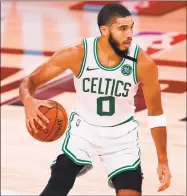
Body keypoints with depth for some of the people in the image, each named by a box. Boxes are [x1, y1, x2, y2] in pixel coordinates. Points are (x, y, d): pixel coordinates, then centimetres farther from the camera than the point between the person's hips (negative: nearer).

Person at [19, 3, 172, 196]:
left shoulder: (143, 63, -21)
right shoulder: (77, 54, -23)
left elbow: (155, 114, -7)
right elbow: (31, 80, -16)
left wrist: (163, 160, -6)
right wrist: (28, 100, -40)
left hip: (122, 135, 0)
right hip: (84, 128, 0)